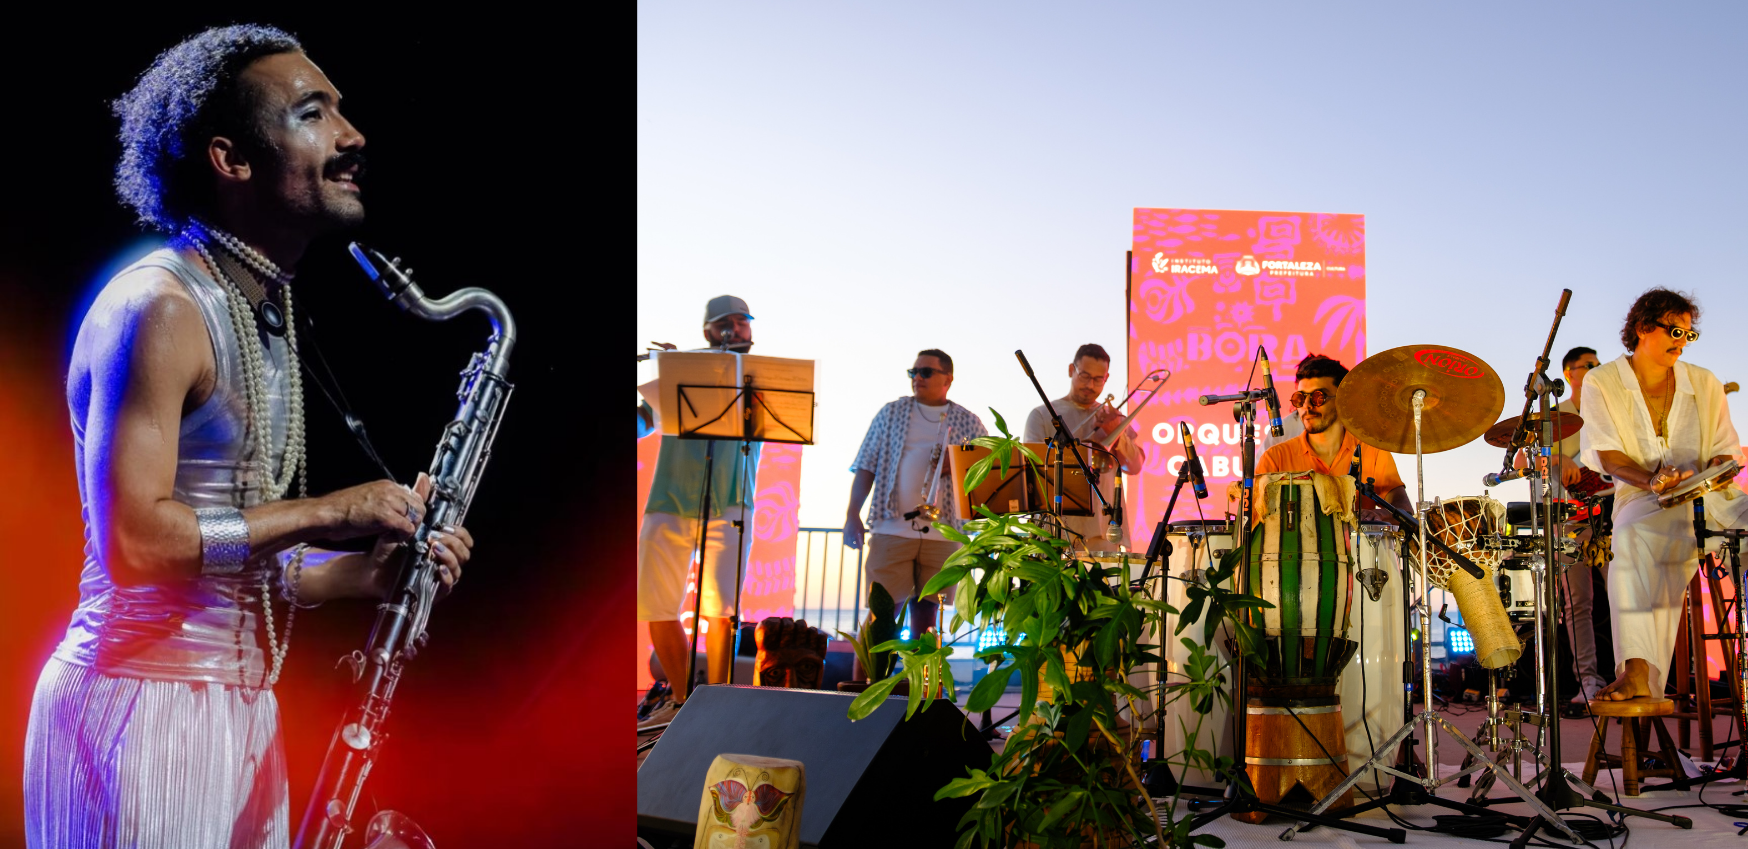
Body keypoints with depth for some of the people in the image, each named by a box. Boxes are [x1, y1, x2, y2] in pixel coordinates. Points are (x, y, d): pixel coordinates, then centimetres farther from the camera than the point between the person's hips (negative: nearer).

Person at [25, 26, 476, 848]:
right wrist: (329, 511, -17)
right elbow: (135, 541, -23)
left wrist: (363, 572, 3)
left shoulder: (265, 315, 14)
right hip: (144, 707, -8)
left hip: (240, 707, 8)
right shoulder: (158, 307, -14)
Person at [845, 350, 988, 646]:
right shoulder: (891, 413, 11)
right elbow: (866, 468, 8)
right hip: (891, 530, -1)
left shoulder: (969, 423, 12)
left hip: (943, 534, 1)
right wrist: (852, 515, -3)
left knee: (925, 618, 4)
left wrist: (958, 466, -8)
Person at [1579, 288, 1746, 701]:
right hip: (1645, 502, -4)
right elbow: (1607, 454, -6)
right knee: (1631, 536, -38)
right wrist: (1650, 480, -24)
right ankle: (1637, 674, -46)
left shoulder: (1705, 384, 15)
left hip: (1708, 496, 4)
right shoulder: (1602, 383, 4)